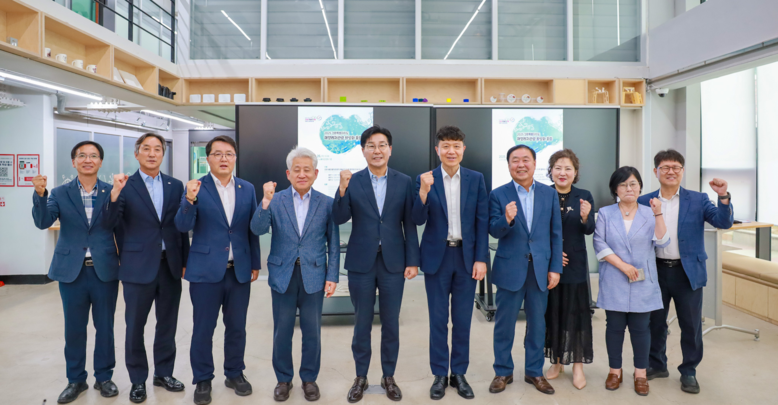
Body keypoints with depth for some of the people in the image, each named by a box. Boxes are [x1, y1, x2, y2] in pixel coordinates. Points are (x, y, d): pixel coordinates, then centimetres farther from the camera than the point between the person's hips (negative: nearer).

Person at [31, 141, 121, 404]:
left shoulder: (111, 192, 0)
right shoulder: (60, 193, 3)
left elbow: (119, 228, -9)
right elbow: (43, 222, -10)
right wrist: (40, 195, -25)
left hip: (104, 271, -1)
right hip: (72, 271, 1)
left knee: (105, 327, 9)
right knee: (74, 329, 11)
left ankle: (104, 377, 26)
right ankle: (76, 380, 27)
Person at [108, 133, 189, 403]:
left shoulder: (175, 186, 6)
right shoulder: (125, 186, -2)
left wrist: (184, 261, 6)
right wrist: (115, 193, -26)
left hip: (170, 265, 3)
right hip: (138, 267, -2)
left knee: (167, 324, 13)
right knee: (135, 327, 8)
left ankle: (164, 373, 29)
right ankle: (138, 380, 24)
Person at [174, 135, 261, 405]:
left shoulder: (247, 189, 5)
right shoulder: (196, 188, -4)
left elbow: (252, 229, 9)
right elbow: (183, 227, -12)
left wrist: (255, 264, 8)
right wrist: (190, 200, -30)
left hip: (239, 271, 3)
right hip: (206, 270, -3)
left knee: (236, 327, 13)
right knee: (203, 329, 7)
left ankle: (235, 374, 31)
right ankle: (203, 380, 24)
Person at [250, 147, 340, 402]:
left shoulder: (327, 203, -1)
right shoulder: (275, 201, -1)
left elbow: (333, 243, 1)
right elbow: (258, 229, -13)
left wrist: (332, 276, -3)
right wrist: (266, 202, -27)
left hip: (314, 276, 0)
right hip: (282, 276, 0)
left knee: (312, 332, 10)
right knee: (282, 331, 11)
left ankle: (309, 378, 29)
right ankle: (283, 379, 29)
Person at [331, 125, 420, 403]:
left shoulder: (404, 182, 1)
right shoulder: (352, 181, -1)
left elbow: (410, 224, 2)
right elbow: (340, 219, -9)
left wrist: (412, 261, -2)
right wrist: (342, 190, -24)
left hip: (393, 262, 1)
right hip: (361, 262, 0)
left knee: (391, 322, 11)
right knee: (362, 322, 11)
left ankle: (388, 376, 28)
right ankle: (361, 377, 27)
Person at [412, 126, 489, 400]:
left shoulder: (476, 179, 2)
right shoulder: (424, 180, -1)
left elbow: (482, 221, 1)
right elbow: (418, 220, -7)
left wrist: (481, 259, -4)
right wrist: (423, 191, -23)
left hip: (467, 257, 1)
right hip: (437, 257, -1)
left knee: (462, 320, 10)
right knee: (438, 320, 7)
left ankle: (459, 373, 25)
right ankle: (439, 375, 21)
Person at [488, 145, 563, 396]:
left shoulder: (549, 194, 4)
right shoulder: (498, 194, -2)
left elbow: (556, 234, 4)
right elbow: (494, 231, -8)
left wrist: (555, 268, 1)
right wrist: (507, 219, -29)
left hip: (540, 269, 2)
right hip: (510, 269, -2)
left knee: (537, 324, 13)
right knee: (504, 325, 8)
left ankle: (534, 372, 29)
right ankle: (503, 372, 24)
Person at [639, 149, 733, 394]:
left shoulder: (698, 200, 0)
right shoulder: (644, 202, 1)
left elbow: (724, 223, -10)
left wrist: (723, 197, -23)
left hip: (688, 272, -1)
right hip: (655, 271, 1)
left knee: (691, 324, 8)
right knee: (655, 322, 13)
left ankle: (688, 371, 25)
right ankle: (657, 365, 31)